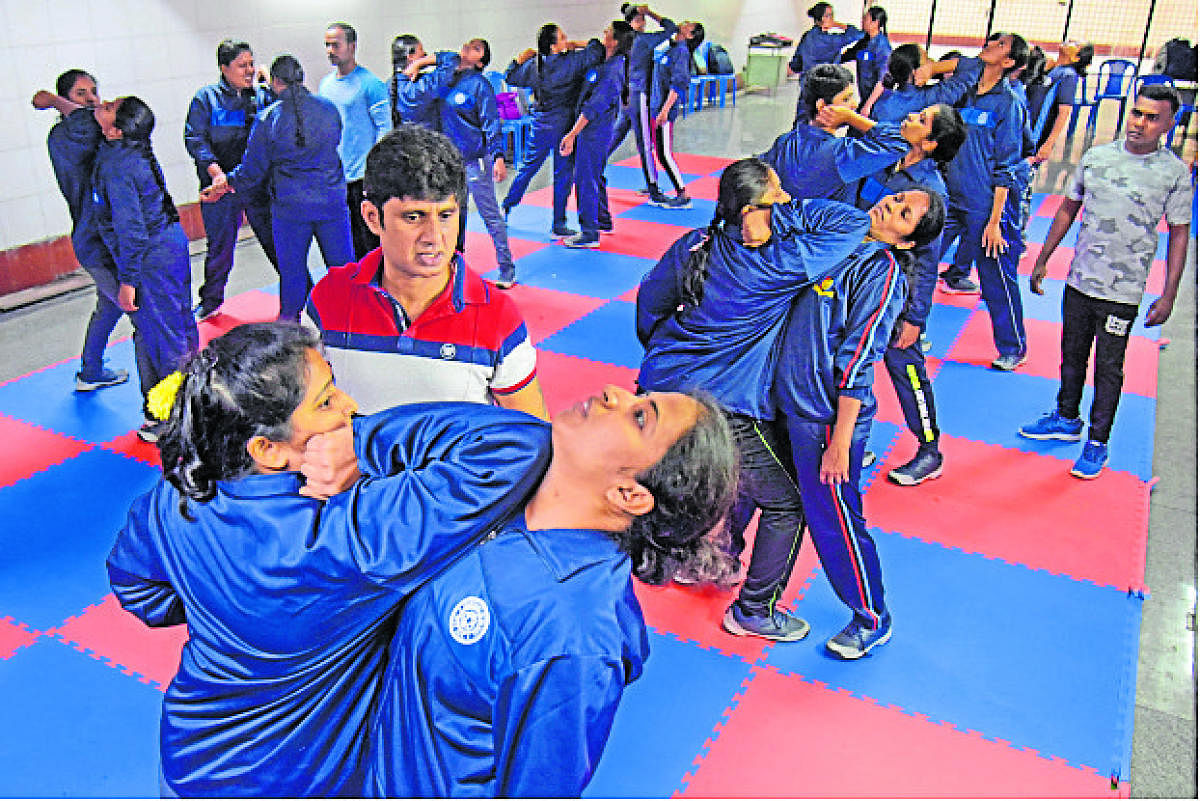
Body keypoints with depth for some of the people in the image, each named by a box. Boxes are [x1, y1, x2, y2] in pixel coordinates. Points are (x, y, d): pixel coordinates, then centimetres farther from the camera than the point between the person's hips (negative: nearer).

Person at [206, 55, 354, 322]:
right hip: (332, 201, 2)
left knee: (292, 269, 10)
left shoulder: (269, 117, -8)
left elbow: (253, 170, -3)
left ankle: (290, 322, 22)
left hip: (290, 206, -2)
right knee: (342, 264, 10)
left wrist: (226, 184, 15)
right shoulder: (329, 109, 0)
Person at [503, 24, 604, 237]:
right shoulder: (571, 62, -16)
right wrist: (577, 45, 1)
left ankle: (506, 207, 29)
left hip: (541, 123, 5)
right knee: (563, 174, 4)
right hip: (564, 124, -5)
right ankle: (558, 225, 9)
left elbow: (510, 77, 12)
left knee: (528, 166, 21)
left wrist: (521, 57, 21)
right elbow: (598, 49, -13)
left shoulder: (534, 65, -1)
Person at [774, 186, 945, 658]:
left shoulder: (883, 272, -16)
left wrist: (840, 442, -18)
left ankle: (872, 620, 29)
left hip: (826, 419, -7)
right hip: (790, 405, 7)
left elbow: (857, 363, -19)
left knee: (834, 520, 6)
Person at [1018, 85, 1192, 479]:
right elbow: (1068, 209, 12)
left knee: (1109, 369, 3)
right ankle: (1067, 420, 37)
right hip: (1078, 281, 4)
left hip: (1122, 292, -4)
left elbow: (1179, 235, -2)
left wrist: (1168, 296, -5)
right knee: (1072, 356, 17)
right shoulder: (1096, 157, 3)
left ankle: (1097, 443, 16)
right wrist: (1042, 260, 12)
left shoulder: (1175, 173, -6)